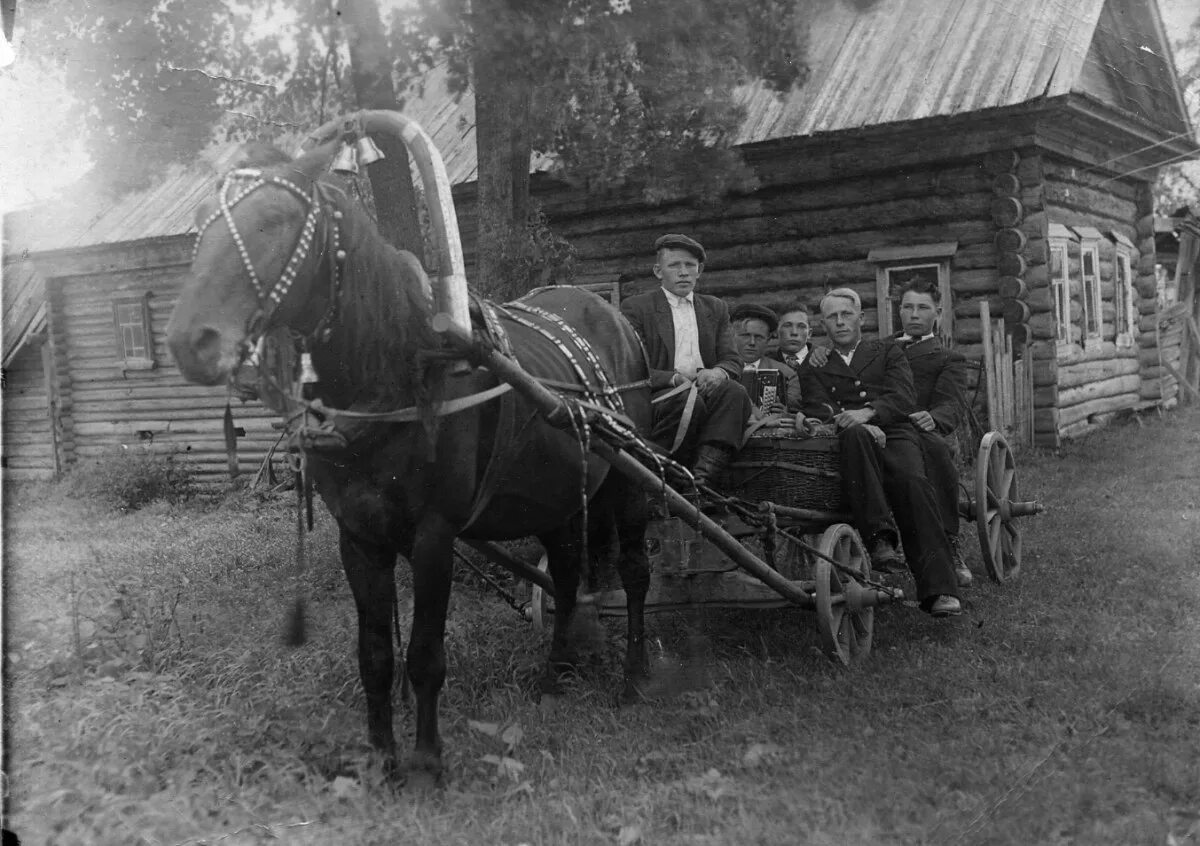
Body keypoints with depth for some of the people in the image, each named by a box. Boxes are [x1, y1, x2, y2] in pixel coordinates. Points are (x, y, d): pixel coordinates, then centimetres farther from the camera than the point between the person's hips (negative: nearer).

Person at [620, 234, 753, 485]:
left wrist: (718, 372, -12)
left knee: (735, 392, -29)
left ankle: (702, 476, -40)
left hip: (705, 389, 4)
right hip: (656, 397, -4)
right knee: (688, 400, -36)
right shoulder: (635, 308, 7)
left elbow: (733, 361, 14)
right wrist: (676, 379, -19)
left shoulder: (715, 308, 22)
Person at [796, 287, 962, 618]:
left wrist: (868, 412, -15)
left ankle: (938, 590, -39)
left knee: (912, 482, -33)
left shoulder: (888, 351, 24)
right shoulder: (814, 366, 25)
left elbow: (904, 398, 7)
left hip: (894, 433, 0)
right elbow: (817, 409, 7)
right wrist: (857, 425, -14)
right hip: (849, 441, 0)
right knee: (855, 434, -38)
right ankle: (879, 538, -44)